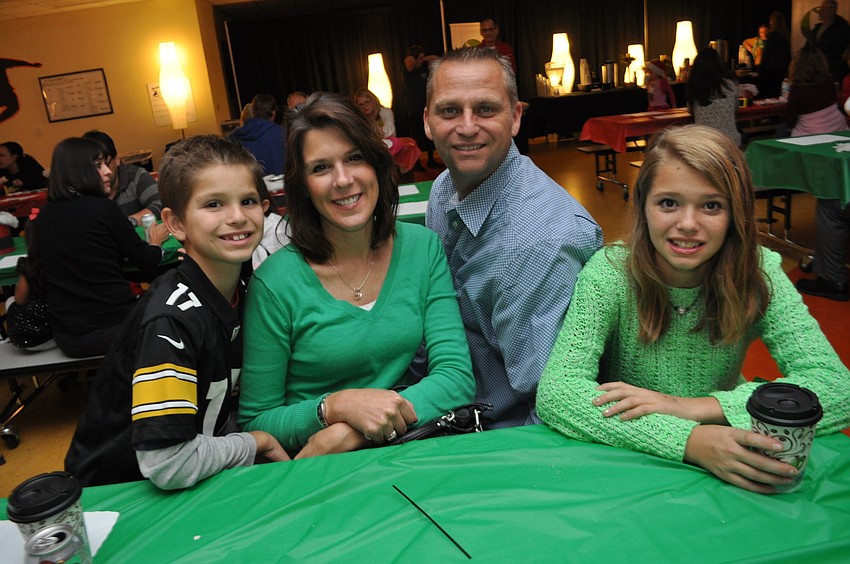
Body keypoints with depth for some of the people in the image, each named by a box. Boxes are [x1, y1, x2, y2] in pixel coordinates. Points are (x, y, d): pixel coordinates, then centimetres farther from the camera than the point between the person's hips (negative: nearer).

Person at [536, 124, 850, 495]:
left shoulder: (758, 274, -11)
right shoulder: (609, 274, -17)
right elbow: (555, 393, -26)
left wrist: (693, 406, -29)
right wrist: (688, 440, -37)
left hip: (722, 471, 3)